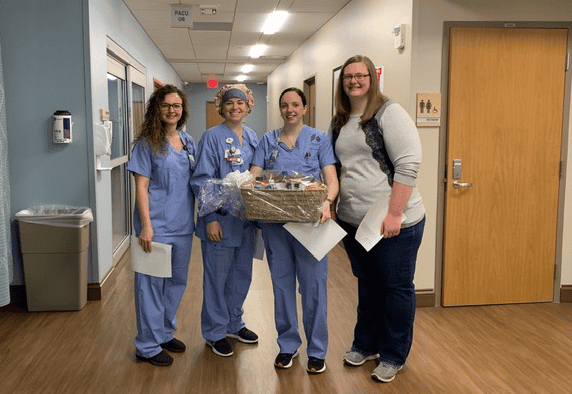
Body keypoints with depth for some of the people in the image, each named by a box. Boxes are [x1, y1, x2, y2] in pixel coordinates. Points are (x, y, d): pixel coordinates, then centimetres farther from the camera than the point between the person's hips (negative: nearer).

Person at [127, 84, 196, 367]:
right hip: (157, 225, -6)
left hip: (183, 225, 6)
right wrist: (146, 225, -17)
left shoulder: (188, 141, 10)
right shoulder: (147, 143, -6)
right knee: (151, 284, 1)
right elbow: (141, 187, -10)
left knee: (177, 280, 15)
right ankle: (148, 346, 14)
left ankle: (166, 333, 33)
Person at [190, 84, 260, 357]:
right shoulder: (212, 137, -8)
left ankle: (234, 324, 34)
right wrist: (211, 218, -17)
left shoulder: (252, 137, 10)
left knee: (242, 273, 15)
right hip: (220, 218, -6)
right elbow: (202, 180, -12)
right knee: (217, 276, 4)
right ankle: (215, 332, 21)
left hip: (246, 218, 6)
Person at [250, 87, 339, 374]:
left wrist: (326, 202, -25)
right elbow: (253, 177, 3)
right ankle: (288, 344, 26)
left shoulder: (319, 140, 3)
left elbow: (332, 181, -4)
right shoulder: (268, 141, 9)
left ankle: (317, 349, 16)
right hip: (274, 222, 2)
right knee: (282, 283, 10)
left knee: (313, 285, 1)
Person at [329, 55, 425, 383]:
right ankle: (366, 345, 37)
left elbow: (408, 165, -17)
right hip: (353, 221, 7)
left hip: (394, 223, -6)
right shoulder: (339, 123, 13)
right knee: (367, 285, 20)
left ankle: (393, 356, 24)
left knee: (396, 288, 8)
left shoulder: (388, 113, -10)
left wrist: (394, 214, -21)